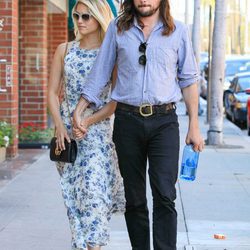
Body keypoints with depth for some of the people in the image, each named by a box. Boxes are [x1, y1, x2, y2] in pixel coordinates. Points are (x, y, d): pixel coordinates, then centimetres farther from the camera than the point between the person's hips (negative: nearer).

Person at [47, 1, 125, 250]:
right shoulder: (64, 50, 7)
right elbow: (52, 92, 7)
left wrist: (90, 120, -17)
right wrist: (59, 125, -7)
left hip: (97, 127, -3)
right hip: (67, 126, 3)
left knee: (94, 188, -15)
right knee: (72, 191, 6)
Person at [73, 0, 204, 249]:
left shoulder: (178, 31, 5)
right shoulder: (117, 28, 6)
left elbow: (188, 80, 8)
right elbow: (100, 71, 11)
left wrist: (194, 126, 5)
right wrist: (79, 109, 5)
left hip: (164, 120, -1)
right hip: (127, 119, 1)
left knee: (165, 195, -12)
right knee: (134, 198, 7)